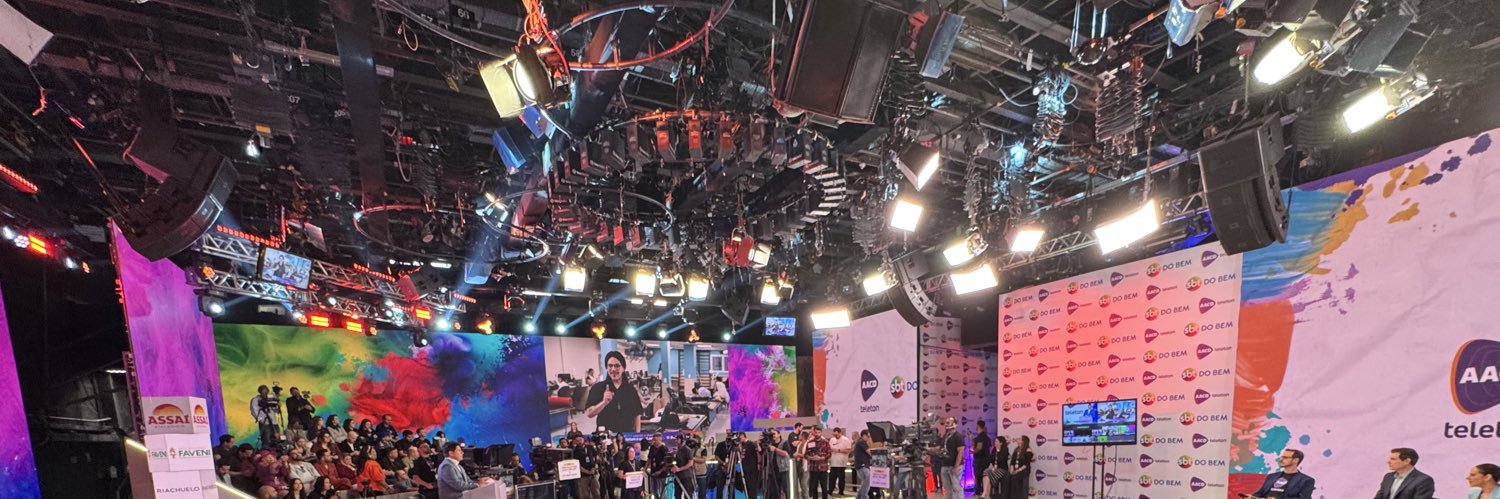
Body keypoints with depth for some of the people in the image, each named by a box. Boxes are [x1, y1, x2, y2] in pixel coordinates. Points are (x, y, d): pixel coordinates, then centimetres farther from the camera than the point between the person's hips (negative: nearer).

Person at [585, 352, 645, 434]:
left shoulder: (631, 389, 5)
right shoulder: (598, 388, -1)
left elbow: (637, 415, 6)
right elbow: (589, 413, -9)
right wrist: (604, 402, -23)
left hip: (628, 434, 2)